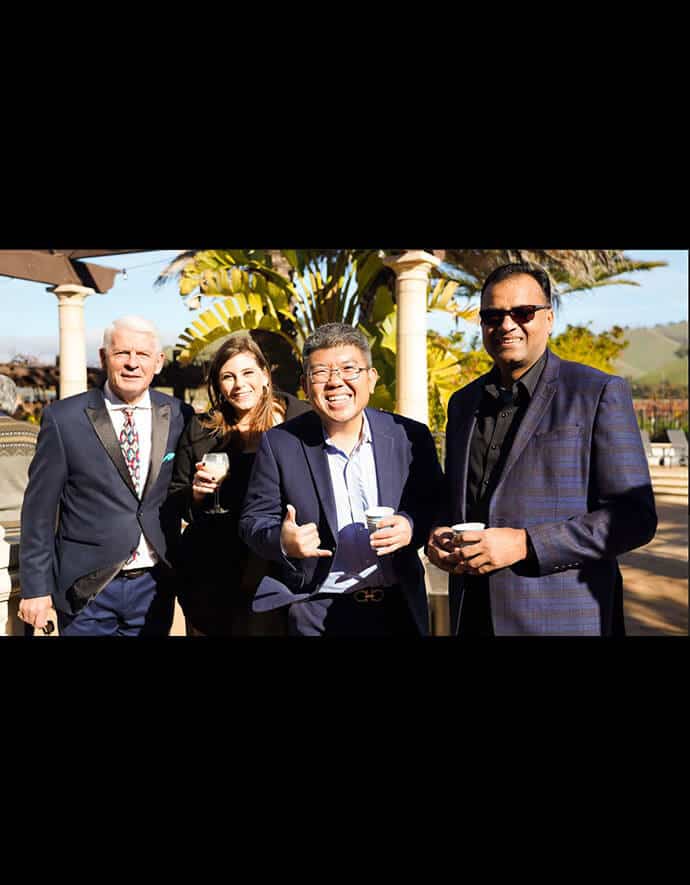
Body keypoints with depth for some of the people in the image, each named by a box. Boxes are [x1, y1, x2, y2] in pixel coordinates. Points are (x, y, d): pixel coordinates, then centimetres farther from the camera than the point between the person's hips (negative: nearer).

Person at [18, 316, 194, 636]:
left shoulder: (179, 417, -1)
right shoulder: (63, 418, -6)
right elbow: (39, 508, -3)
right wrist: (36, 587, -3)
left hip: (154, 587, 2)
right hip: (87, 589, -2)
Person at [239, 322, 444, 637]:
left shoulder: (410, 437, -4)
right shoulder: (279, 444, -7)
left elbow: (437, 507, 1)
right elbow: (254, 521, -3)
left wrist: (411, 527, -20)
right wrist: (283, 542, -24)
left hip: (398, 609, 2)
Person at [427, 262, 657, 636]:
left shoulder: (600, 392, -7)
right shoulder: (463, 402, 9)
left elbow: (634, 517, -11)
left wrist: (524, 544, -20)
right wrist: (438, 535, -4)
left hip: (562, 617, -4)